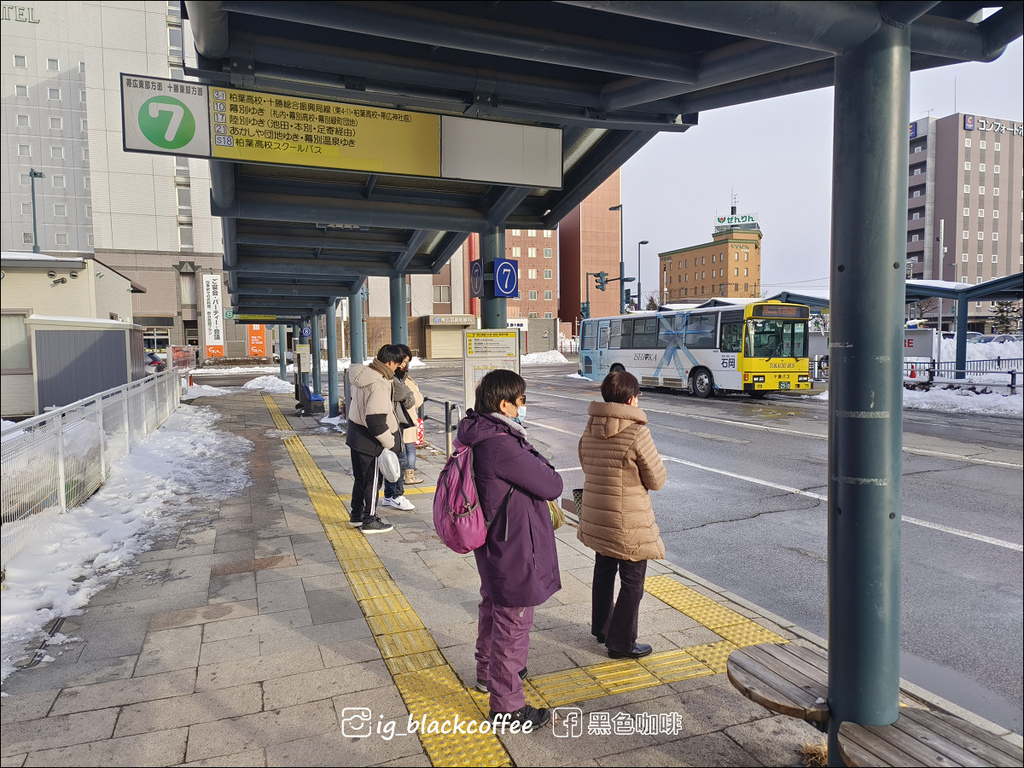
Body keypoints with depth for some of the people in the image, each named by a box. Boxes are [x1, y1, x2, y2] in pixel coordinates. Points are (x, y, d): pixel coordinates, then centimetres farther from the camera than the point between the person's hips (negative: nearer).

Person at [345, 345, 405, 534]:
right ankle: (369, 521, 18)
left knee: (360, 477, 22)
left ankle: (356, 514, 36)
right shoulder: (378, 384, -26)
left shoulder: (363, 374, 4)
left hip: (355, 434, 9)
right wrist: (389, 442, -17)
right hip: (369, 440, -9)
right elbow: (375, 419, -28)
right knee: (372, 480, 6)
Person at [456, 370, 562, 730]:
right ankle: (507, 704, 21)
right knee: (513, 623, 5)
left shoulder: (480, 437, 1)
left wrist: (533, 461, -8)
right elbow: (551, 486, -21)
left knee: (493, 608, 28)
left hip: (492, 546, 10)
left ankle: (488, 670, 49)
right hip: (514, 551, -10)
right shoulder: (503, 447, -30)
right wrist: (544, 467, -4)